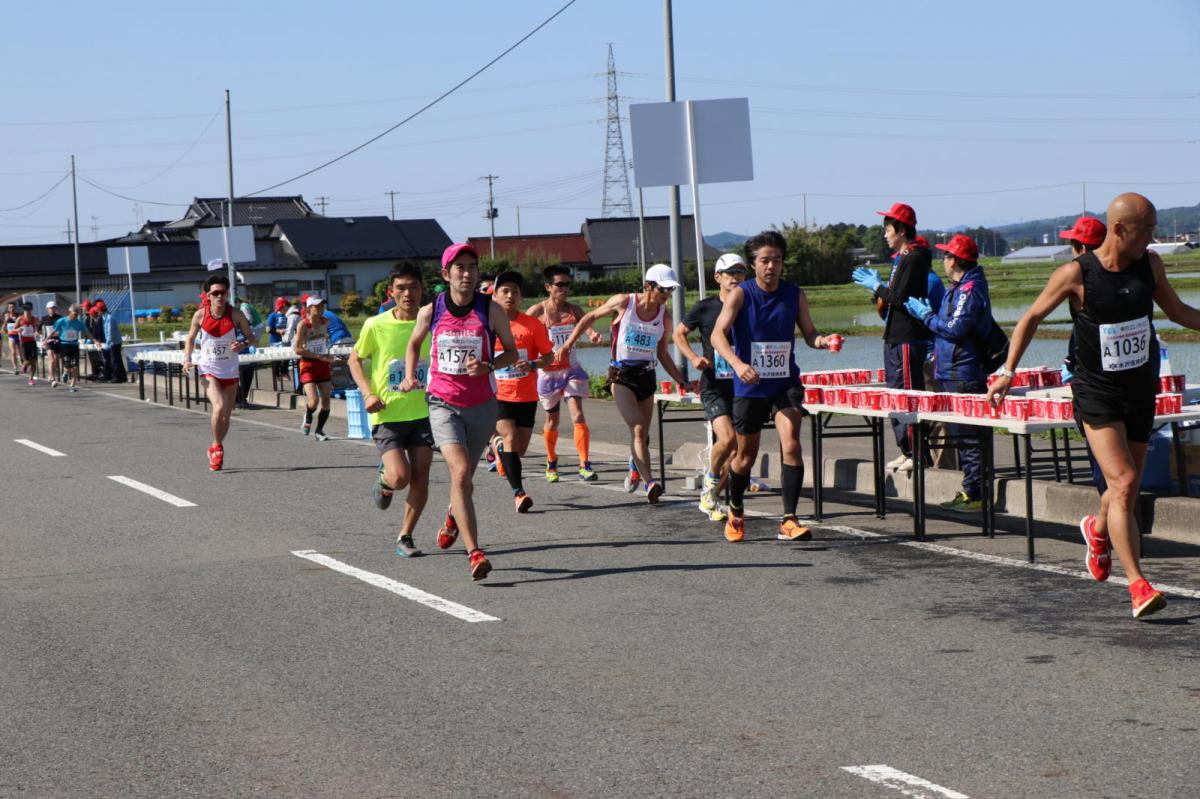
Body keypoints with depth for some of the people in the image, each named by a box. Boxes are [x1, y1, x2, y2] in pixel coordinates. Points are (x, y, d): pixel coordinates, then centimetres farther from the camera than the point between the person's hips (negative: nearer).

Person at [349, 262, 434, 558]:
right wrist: (368, 393, -8)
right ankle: (383, 480, 22)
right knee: (400, 477, -15)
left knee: (420, 479, -1)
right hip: (388, 414, -2)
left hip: (423, 413, 2)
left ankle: (405, 537, 16)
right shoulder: (376, 325, -7)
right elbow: (355, 359, 6)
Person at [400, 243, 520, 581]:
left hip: (482, 405, 1)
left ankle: (452, 517, 51)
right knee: (460, 471, -20)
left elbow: (512, 352, 4)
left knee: (465, 477, 15)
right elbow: (414, 343, 18)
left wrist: (488, 366, -15)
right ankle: (474, 553, -22)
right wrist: (410, 376, 3)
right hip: (443, 404, -1)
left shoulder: (491, 310, -5)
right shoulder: (430, 311, -2)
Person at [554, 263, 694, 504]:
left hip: (647, 375, 4)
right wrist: (568, 344, 5)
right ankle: (650, 482, -30)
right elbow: (590, 317, 7)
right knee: (638, 429, -21)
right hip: (621, 374, -4)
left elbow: (662, 355, 13)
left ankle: (634, 468, 41)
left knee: (642, 434, 10)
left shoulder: (664, 316, 4)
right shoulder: (624, 302, -6)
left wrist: (683, 381, 7)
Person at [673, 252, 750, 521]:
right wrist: (694, 358, -4)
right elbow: (679, 333, 12)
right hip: (713, 386, -3)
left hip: (742, 387, 3)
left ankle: (709, 498, 22)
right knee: (727, 438, -23)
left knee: (735, 450, 3)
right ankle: (711, 478, 6)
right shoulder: (705, 308, -1)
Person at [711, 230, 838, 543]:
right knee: (746, 455, 11)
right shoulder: (739, 295, -10)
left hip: (786, 382, 1)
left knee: (791, 445, -18)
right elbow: (717, 334, -19)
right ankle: (735, 512, 37)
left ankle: (789, 521, -16)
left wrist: (823, 341, -19)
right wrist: (737, 363, -36)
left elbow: (808, 333, 6)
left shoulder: (795, 294, 0)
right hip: (749, 386, -1)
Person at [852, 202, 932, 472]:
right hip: (895, 338, 11)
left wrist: (877, 287, -7)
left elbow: (901, 298, -20)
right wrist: (877, 285, 11)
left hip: (909, 338, -11)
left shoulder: (914, 259, -13)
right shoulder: (902, 258, 18)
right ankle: (906, 450, 18)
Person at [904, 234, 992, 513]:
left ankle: (976, 494, -8)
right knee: (961, 434, 13)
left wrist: (926, 315, -11)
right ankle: (970, 491, 18)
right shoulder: (960, 288, 17)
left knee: (967, 436, -9)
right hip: (953, 371, 11)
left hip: (963, 373, -11)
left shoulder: (970, 289, -14)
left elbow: (955, 328, -22)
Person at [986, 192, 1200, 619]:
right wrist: (1008, 371, -7)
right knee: (1123, 483, -18)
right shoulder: (1076, 274, -12)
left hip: (1140, 392, 5)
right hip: (1097, 395, -5)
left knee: (1127, 488, 14)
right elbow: (1031, 317, -1)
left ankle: (1097, 529, 49)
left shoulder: (1150, 265, 1)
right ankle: (1137, 586, -17)